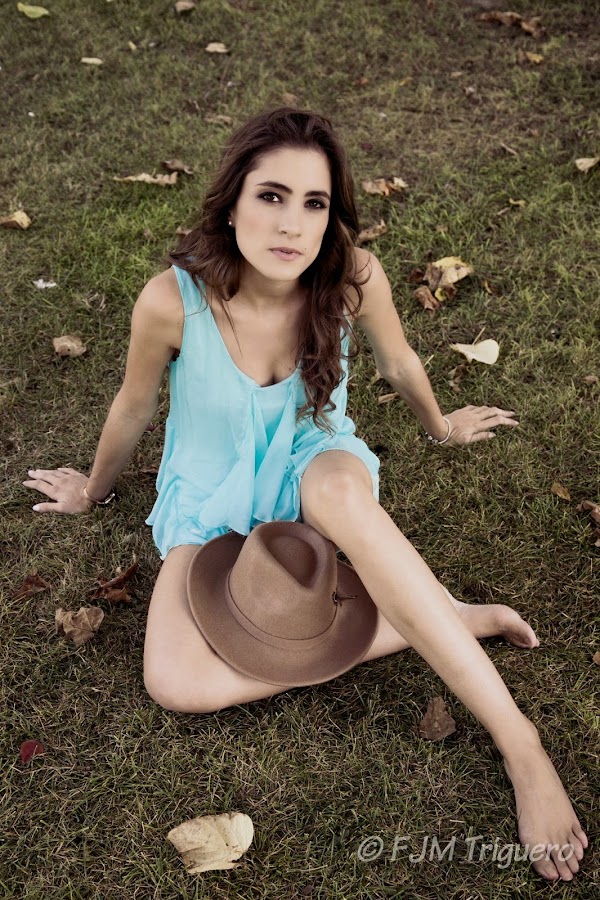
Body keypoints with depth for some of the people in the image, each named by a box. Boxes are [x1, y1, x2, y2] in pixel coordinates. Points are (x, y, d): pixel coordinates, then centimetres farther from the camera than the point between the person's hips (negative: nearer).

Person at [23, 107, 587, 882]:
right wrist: (94, 490, 15)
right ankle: (443, 622, -18)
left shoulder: (353, 276, -20)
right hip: (213, 491, 1)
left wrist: (441, 429, 21)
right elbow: (133, 408, -2)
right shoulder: (172, 301, -23)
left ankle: (517, 740, -32)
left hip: (310, 464, 0)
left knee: (344, 489, -42)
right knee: (174, 683, -27)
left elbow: (398, 363, 3)